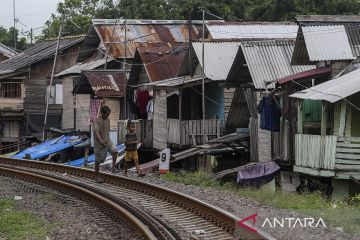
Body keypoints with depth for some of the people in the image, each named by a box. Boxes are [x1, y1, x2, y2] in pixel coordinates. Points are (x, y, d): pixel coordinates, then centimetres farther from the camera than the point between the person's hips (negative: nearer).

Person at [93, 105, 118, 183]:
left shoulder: (108, 120, 7)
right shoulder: (97, 120, -13)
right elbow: (96, 131, -24)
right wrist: (101, 140, -36)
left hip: (107, 141, 6)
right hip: (99, 142, -6)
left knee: (115, 151, -21)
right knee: (98, 160, 1)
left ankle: (113, 166, -7)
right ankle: (97, 177, 11)